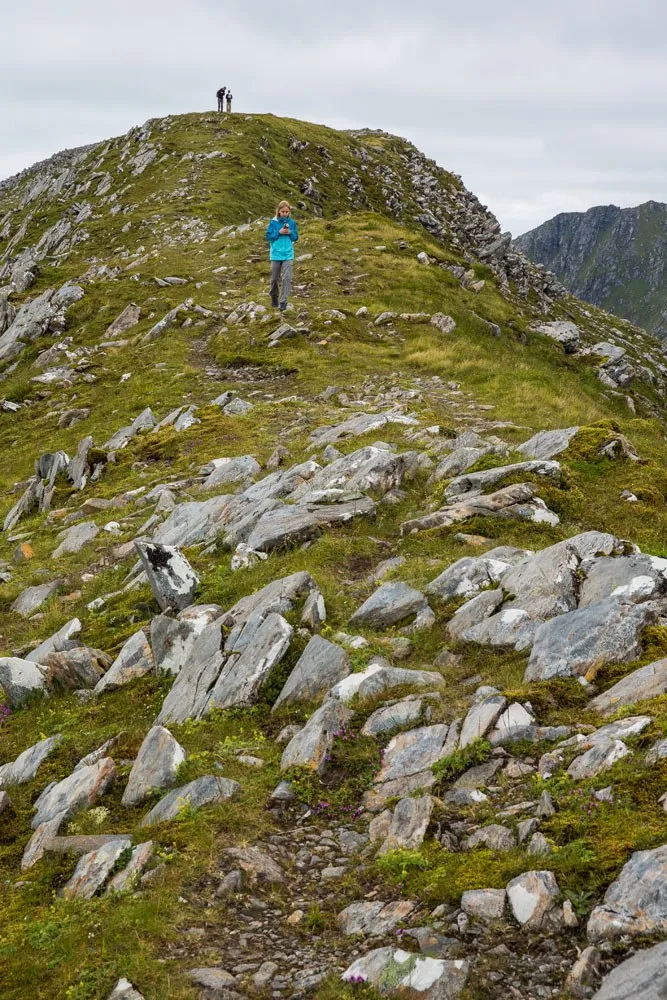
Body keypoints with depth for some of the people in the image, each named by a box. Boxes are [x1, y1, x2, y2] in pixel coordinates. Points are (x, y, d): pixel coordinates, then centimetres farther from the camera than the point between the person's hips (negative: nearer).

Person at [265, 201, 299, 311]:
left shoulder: (292, 222, 2)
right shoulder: (273, 222, -4)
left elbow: (296, 237, 7)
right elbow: (268, 236, -3)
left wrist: (290, 233, -13)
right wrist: (279, 232, -16)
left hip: (288, 254, 0)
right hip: (276, 254, 0)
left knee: (287, 278, -10)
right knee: (275, 278, 10)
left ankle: (283, 301, -9)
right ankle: (274, 297, 33)